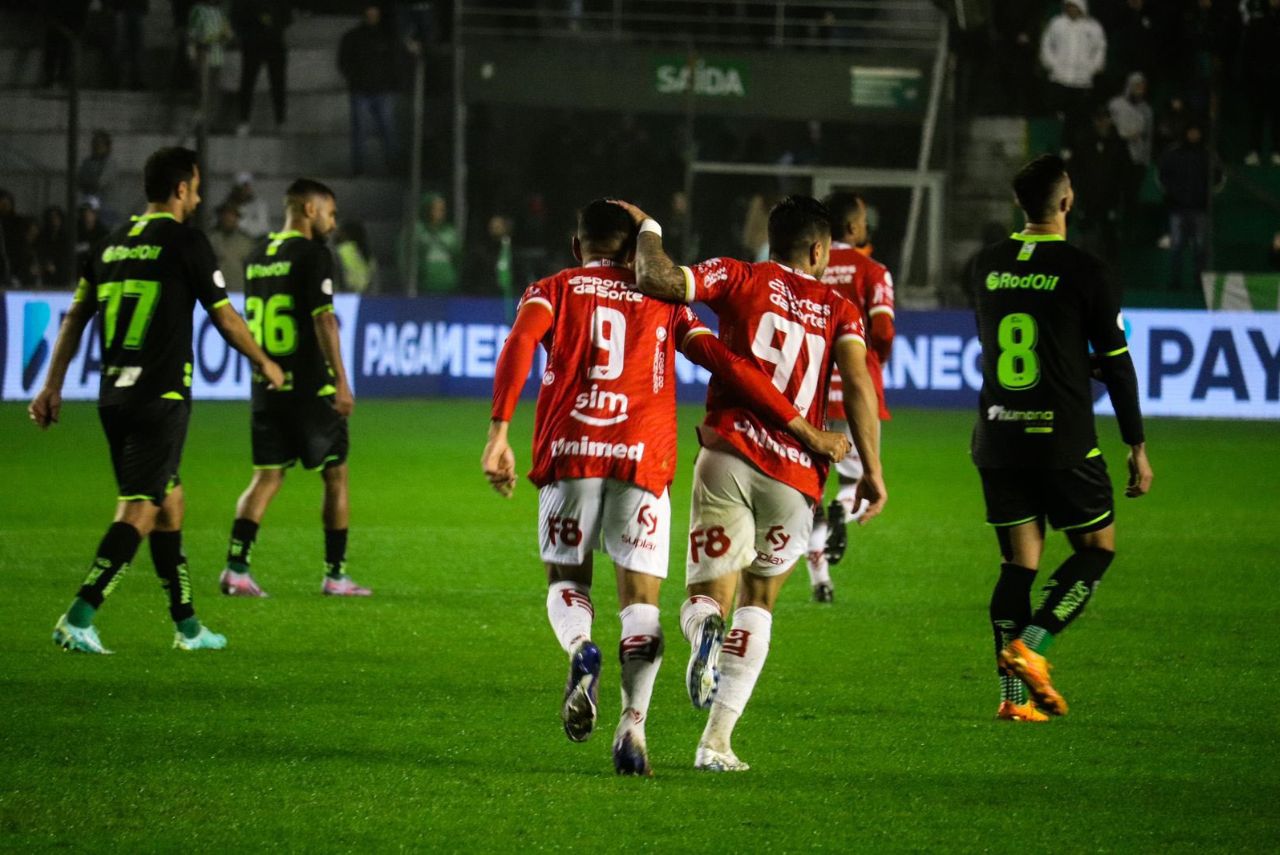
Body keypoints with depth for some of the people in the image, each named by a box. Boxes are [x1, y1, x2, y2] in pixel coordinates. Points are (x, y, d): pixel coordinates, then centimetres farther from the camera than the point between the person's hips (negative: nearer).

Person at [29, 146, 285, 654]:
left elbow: (75, 318, 12)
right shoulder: (184, 241, -7)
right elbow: (225, 319, -3)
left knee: (169, 500, 17)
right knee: (140, 511, -8)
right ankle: (78, 620, -20)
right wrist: (266, 364, 12)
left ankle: (187, 626, 22)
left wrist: (53, 386, 15)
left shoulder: (113, 244, 11)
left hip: (113, 397, 7)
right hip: (161, 397, -7)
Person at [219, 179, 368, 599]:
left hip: (267, 386, 6)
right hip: (310, 387, -6)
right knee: (336, 475, 7)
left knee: (266, 478, 8)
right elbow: (323, 319, -17)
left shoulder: (257, 257, 12)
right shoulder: (312, 255, -11)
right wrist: (341, 381, -17)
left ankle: (236, 568, -6)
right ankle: (335, 575, 9)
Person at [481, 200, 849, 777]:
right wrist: (801, 428, 14)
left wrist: (499, 432, -14)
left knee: (566, 579, 16)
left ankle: (580, 649, -17)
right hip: (642, 458, 0)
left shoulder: (553, 290, 14)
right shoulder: (661, 302, 19)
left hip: (569, 451, 0)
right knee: (641, 599, 3)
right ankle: (633, 724, -14)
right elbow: (726, 364, 11)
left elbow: (520, 344, -6)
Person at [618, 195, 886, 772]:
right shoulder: (840, 311, 12)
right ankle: (717, 742, 7)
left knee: (708, 594, 6)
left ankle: (704, 629, -34)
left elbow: (657, 279, -7)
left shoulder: (740, 279, 8)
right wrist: (872, 469, -5)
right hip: (795, 476, 1)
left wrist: (647, 230, 11)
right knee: (758, 602, 17)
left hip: (729, 456, -1)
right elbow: (858, 382, -4)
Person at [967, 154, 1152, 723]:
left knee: (1018, 561, 9)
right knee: (1097, 547, 11)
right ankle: (1030, 646, -6)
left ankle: (1014, 694, 3)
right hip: (1062, 440, -5)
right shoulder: (1084, 272, -9)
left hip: (997, 439, 5)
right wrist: (1137, 447, 2)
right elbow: (1117, 365, -7)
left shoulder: (988, 266, 6)